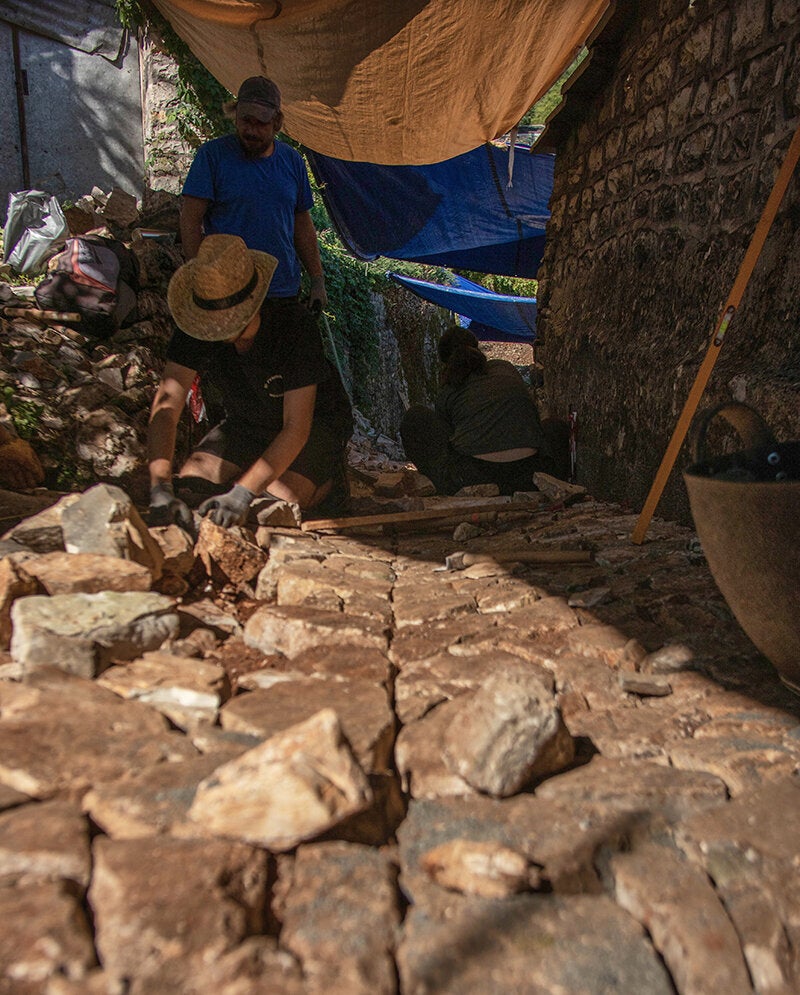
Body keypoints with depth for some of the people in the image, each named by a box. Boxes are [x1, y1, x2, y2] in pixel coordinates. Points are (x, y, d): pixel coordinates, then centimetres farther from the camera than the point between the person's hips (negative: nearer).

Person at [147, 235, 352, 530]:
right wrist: (161, 489, -41)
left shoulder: (295, 326, -33)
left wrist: (242, 494, -45)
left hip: (314, 424, -4)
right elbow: (166, 404, -26)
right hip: (246, 423, 4)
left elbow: (297, 428, -35)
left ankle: (326, 479, 4)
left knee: (278, 506, -27)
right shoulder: (195, 330, -20)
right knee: (192, 482, -15)